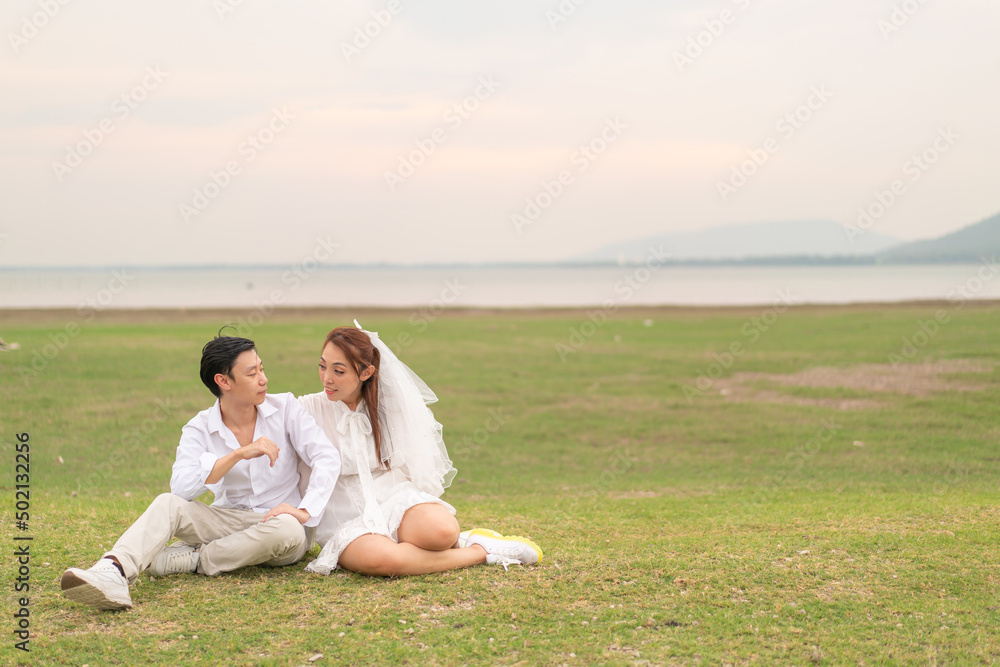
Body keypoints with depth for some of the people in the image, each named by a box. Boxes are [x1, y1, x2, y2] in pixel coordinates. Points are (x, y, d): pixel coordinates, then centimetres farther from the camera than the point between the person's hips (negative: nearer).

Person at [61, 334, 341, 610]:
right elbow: (181, 487, -22)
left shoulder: (285, 408, -4)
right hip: (229, 521, 1)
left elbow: (327, 458, -11)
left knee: (287, 527, -38)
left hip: (281, 519, -1)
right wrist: (240, 454, -31)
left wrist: (305, 512, -26)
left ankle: (192, 559, -22)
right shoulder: (200, 429, -5)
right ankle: (113, 573, -49)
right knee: (168, 504, -24)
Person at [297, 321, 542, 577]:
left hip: (396, 500, 1)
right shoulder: (310, 409, 2)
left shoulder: (389, 404, 8)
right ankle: (482, 552, -19)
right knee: (381, 558, -38)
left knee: (441, 529, -36)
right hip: (347, 523, -1)